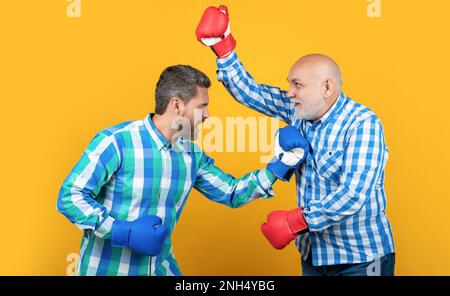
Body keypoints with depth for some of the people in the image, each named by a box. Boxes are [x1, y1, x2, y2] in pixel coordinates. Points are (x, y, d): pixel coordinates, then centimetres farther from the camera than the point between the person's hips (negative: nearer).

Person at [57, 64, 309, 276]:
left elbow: (232, 193, 12)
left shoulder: (192, 155, 3)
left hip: (162, 267, 6)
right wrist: (122, 231, -26)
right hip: (108, 268, -6)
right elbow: (70, 197, -18)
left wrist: (280, 162, 2)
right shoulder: (116, 141, -18)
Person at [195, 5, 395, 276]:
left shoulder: (362, 124, -18)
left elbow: (352, 195, -26)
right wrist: (222, 46, 0)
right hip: (313, 253, 6)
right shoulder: (300, 111, 3)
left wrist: (294, 222, -24)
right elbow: (251, 92, 9)